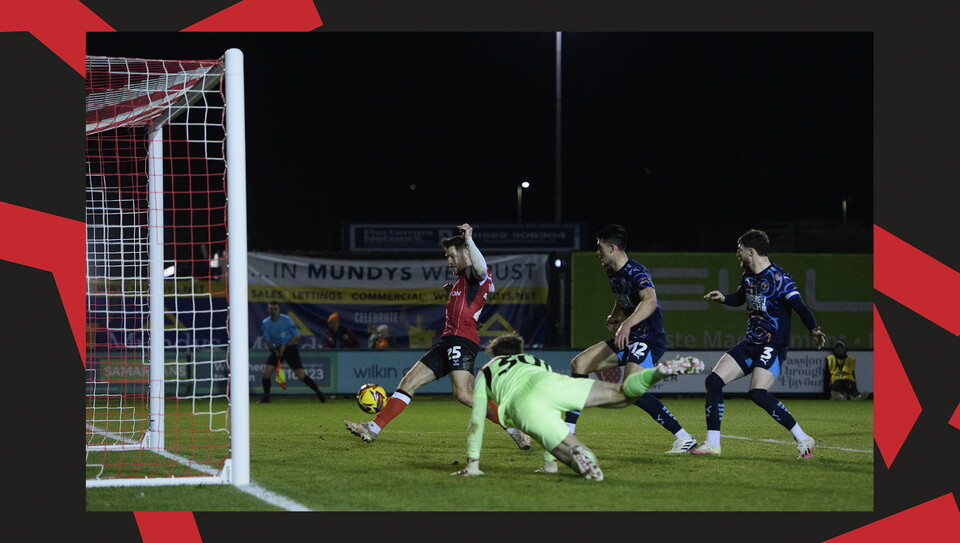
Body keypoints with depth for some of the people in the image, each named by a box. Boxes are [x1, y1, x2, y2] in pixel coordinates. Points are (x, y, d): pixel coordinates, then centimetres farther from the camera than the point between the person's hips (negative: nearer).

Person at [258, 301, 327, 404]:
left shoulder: (286, 320, -13)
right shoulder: (265, 323, -3)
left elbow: (297, 336, -9)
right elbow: (267, 340, 3)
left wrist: (285, 346, -18)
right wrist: (274, 349, -15)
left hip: (290, 348, -3)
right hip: (277, 349, 3)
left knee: (301, 375, -10)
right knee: (266, 372, -11)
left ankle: (319, 393, 2)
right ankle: (266, 397, 6)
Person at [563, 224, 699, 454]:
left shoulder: (635, 272, -20)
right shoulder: (613, 273, 9)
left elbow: (650, 302, -41)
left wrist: (627, 324, -53)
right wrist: (615, 316, 15)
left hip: (648, 339, -10)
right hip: (629, 339, 10)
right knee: (579, 364, 7)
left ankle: (684, 438, -23)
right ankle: (567, 433, 11)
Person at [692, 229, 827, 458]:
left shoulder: (779, 278, -15)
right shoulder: (748, 276, 10)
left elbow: (799, 306, -23)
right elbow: (740, 298, 29)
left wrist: (813, 329, -36)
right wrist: (722, 298, 10)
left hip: (773, 346, -9)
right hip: (750, 343, 9)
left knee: (758, 394, -25)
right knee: (713, 381, -1)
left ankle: (803, 440, -15)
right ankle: (712, 444, 5)